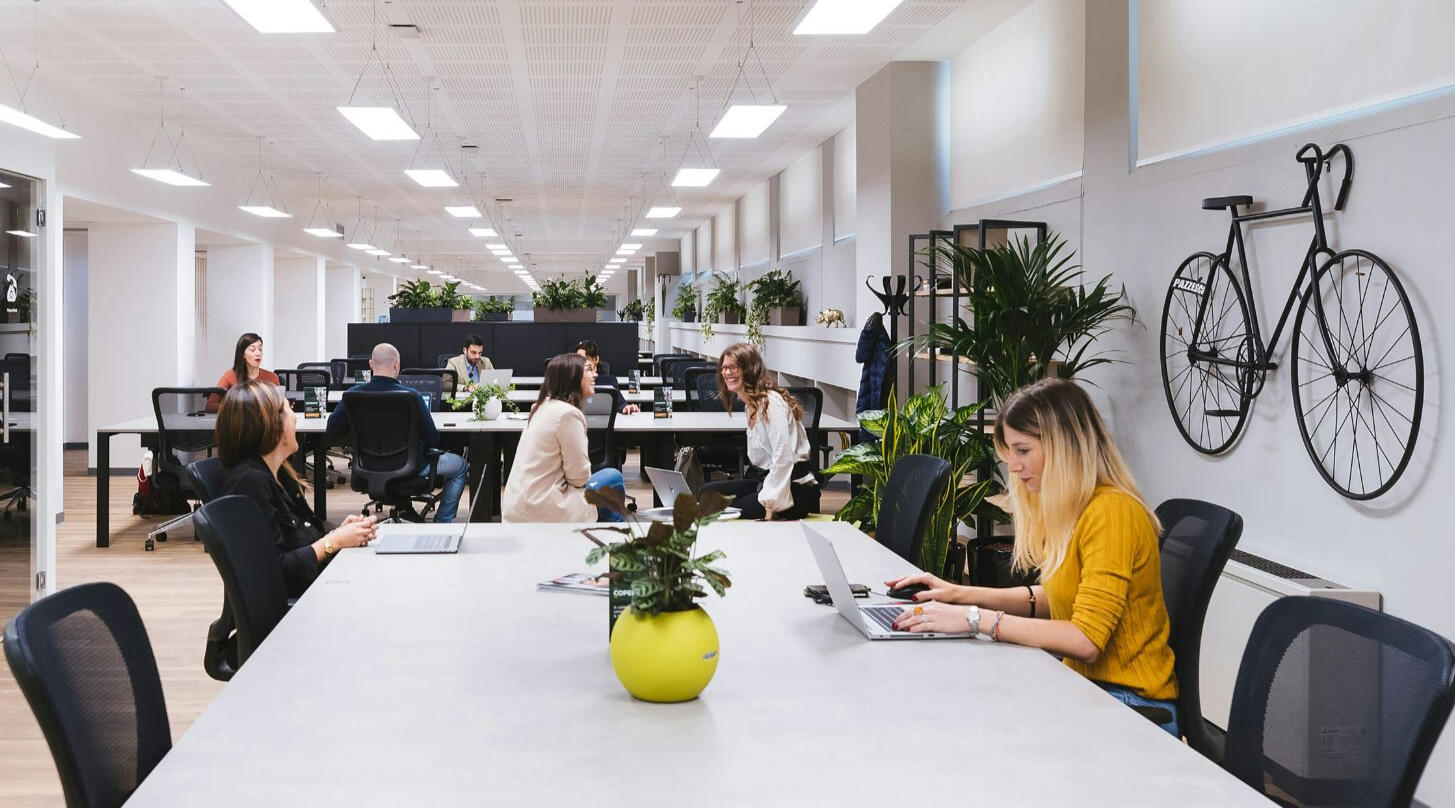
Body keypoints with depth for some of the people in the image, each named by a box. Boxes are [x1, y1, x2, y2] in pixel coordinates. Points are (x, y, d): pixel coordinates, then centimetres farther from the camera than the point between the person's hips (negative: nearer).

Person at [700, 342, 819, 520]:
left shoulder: (771, 402, -16)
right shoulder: (751, 403, 16)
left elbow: (783, 458, -24)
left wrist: (771, 505, -25)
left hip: (794, 489, -10)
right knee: (707, 492, 5)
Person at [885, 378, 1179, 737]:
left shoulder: (1111, 512, -21)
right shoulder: (1070, 509, 8)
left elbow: (1085, 640, -25)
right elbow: (1052, 599, 16)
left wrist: (975, 619, -25)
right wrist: (961, 594, 4)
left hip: (1129, 704, -8)